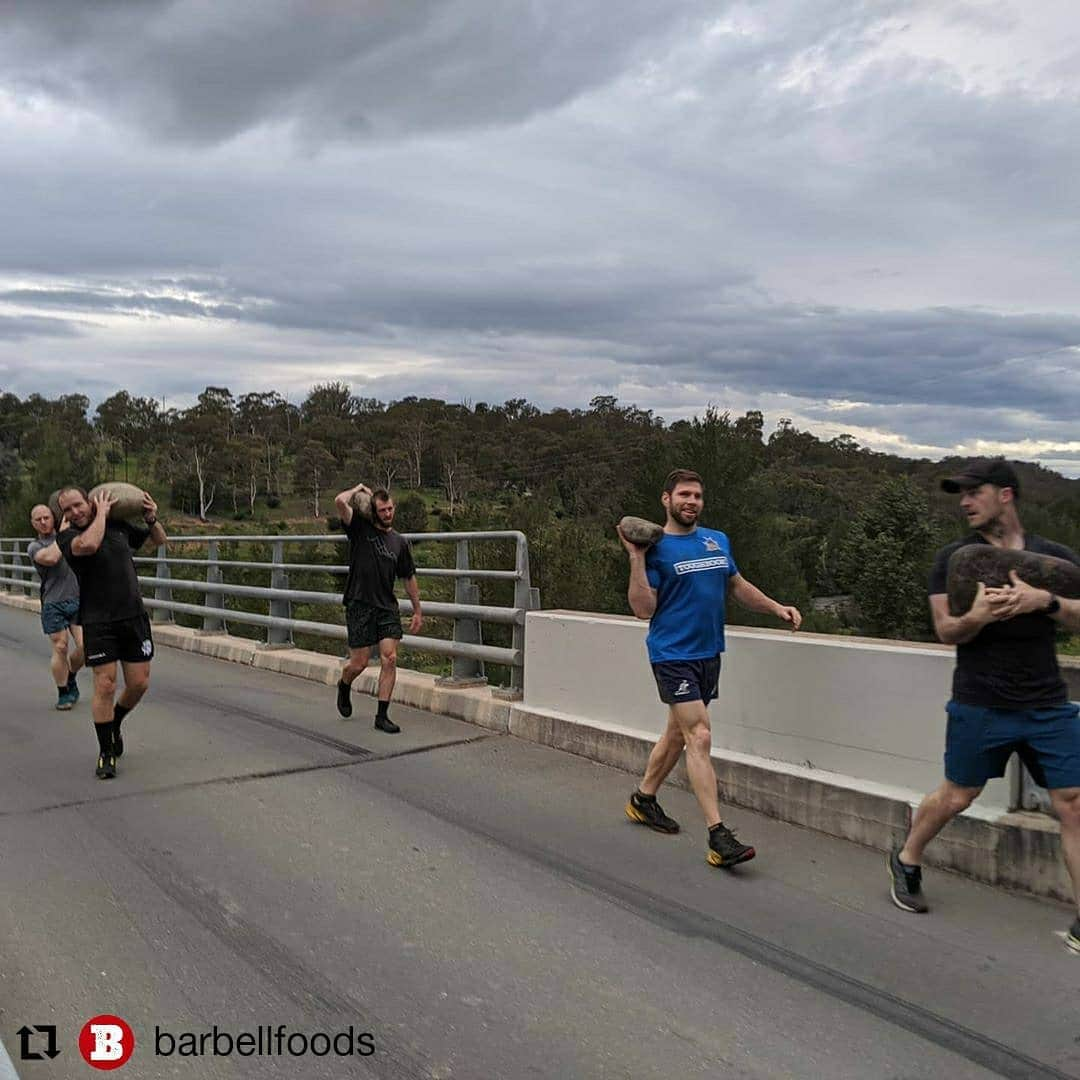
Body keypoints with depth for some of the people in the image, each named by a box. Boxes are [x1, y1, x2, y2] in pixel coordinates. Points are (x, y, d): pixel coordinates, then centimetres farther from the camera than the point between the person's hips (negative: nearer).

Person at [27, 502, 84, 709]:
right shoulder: (34, 547, 3)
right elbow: (51, 557, -18)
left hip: (78, 600, 3)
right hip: (54, 604, -3)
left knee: (85, 646, -7)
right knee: (60, 648, -5)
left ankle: (70, 677, 21)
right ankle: (63, 693, 9)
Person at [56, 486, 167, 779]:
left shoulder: (119, 526, 9)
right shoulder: (67, 537, -4)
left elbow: (159, 540, 23)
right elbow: (88, 545, -29)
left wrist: (152, 519, 2)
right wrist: (101, 512, -14)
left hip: (134, 616, 4)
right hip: (98, 622, -4)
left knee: (139, 683, 5)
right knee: (105, 686, -6)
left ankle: (114, 725, 35)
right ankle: (106, 752, 9)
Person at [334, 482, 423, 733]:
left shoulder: (399, 542, 11)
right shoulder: (360, 528, 0)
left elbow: (409, 578, 16)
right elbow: (340, 501, -16)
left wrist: (417, 612, 14)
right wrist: (359, 489, 1)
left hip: (387, 607, 3)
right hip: (360, 606, -3)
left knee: (390, 659, -8)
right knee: (359, 662, 2)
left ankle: (382, 716, 0)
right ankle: (344, 686, 37)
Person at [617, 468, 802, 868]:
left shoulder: (719, 541, 11)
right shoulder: (656, 548, -8)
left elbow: (737, 586, 23)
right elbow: (643, 608, -13)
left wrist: (777, 608, 13)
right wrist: (636, 558, -20)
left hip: (709, 653, 7)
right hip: (673, 655, -7)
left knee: (678, 733, 18)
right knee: (700, 737, -12)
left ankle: (643, 798, 38)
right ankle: (718, 837, -12)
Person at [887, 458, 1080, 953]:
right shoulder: (953, 557, 1)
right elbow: (945, 631, -6)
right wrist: (976, 617, -28)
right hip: (980, 704, -2)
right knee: (957, 796, 9)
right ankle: (906, 860, 35)